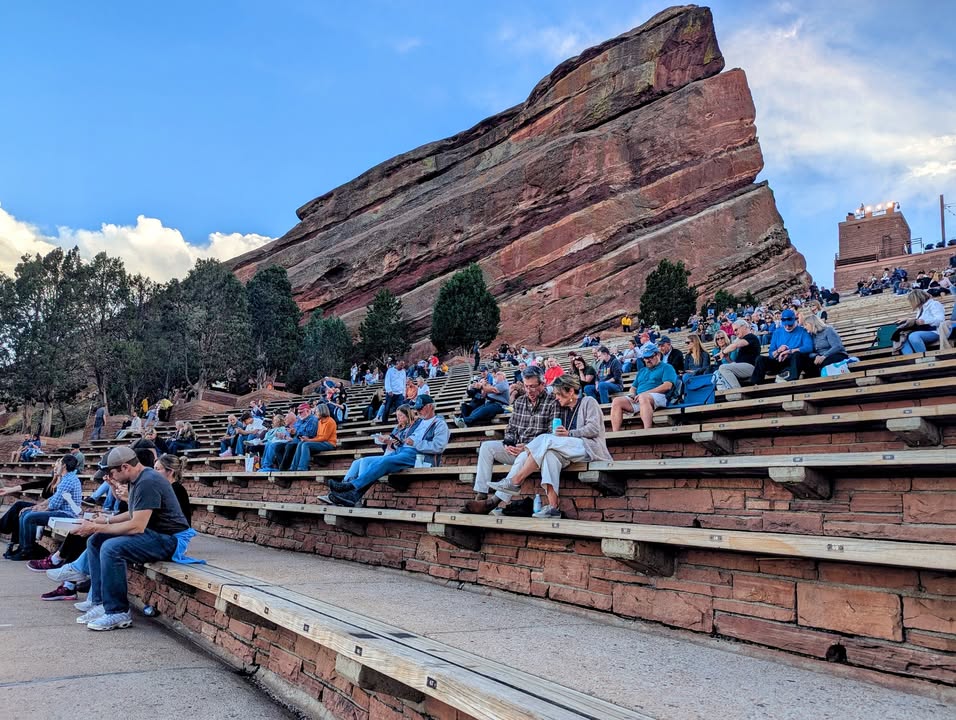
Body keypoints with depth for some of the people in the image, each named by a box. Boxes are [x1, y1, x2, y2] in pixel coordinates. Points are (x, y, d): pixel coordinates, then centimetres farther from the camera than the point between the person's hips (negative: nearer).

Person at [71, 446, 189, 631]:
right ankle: (99, 601, 7)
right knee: (95, 541, 8)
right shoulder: (138, 480, 12)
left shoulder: (148, 483, -20)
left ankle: (118, 613, -16)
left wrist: (97, 528, -18)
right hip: (151, 533, 11)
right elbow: (134, 514, 23)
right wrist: (105, 521, 12)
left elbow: (137, 526, -25)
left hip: (166, 539, -11)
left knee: (111, 548, -27)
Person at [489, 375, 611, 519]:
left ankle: (515, 481, -28)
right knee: (550, 454, -29)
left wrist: (569, 434, -15)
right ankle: (553, 507, -41)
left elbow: (594, 429, -7)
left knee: (546, 440, -26)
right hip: (573, 447, 6)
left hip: (590, 446, -6)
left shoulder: (588, 402, 7)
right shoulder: (564, 409, 28)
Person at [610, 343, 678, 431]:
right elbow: (633, 388, 31)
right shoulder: (642, 371, 32)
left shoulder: (666, 367, 11)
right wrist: (632, 394, 3)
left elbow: (667, 386, -6)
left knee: (643, 398, -40)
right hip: (637, 399, 7)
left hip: (658, 397, -6)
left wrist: (644, 393, -11)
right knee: (617, 401, -17)